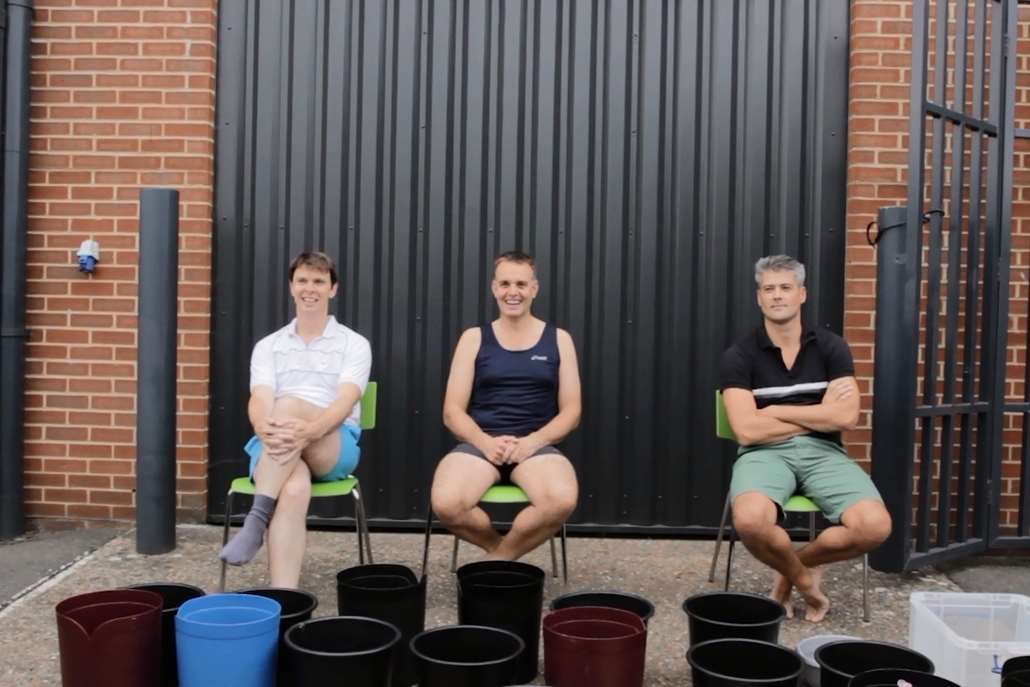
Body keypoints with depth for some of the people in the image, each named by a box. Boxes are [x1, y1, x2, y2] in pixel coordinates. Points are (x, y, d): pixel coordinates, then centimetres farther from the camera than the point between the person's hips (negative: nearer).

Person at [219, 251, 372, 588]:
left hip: (336, 448, -1)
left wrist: (309, 430, -33)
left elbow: (345, 402, -9)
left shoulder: (354, 344, 8)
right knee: (294, 488, -37)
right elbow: (259, 401, -1)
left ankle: (257, 519, -36)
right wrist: (264, 428, -29)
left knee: (288, 404, -34)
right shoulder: (268, 346, 16)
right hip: (277, 447, 1)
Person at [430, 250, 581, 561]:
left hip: (536, 446, 0)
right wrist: (486, 442, -14)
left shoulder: (558, 339, 9)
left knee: (562, 501, -33)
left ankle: (499, 557, -5)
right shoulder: (474, 338, 9)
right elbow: (452, 412, 5)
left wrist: (533, 441, -12)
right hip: (479, 443, 0)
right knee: (446, 504, -31)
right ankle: (502, 550, 1)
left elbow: (571, 412, 6)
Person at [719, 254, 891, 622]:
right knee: (750, 520, -35)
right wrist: (818, 415, -3)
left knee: (875, 526, -24)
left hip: (822, 451, 2)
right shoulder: (739, 355, 0)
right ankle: (803, 578, 1)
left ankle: (798, 563, 7)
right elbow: (748, 430, -10)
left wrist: (774, 411, -5)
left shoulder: (831, 347, 7)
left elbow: (845, 417, -5)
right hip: (765, 453, -2)